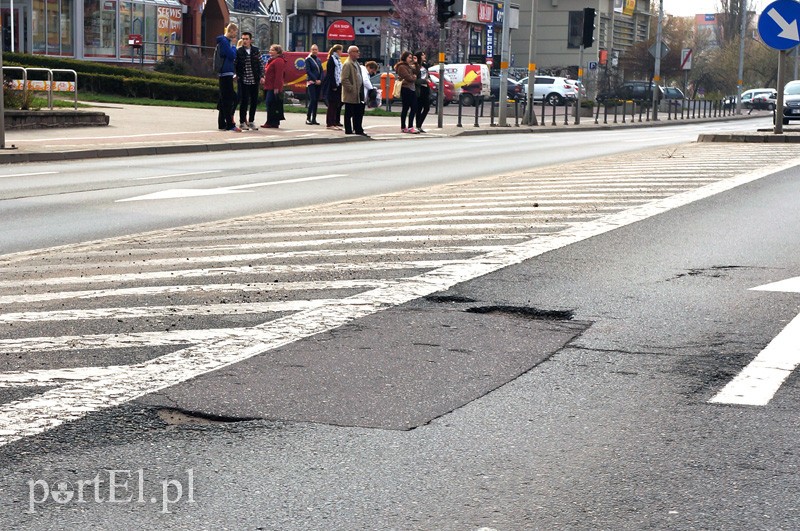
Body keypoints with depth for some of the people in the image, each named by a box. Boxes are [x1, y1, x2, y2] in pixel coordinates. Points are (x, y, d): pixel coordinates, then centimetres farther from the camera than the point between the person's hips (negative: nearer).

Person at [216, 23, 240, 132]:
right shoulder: (224, 41, -12)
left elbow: (232, 57, 22)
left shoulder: (225, 41, 19)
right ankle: (230, 124, -12)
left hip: (225, 73, 10)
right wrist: (233, 45, -3)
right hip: (226, 73, -10)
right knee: (229, 99, -10)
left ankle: (222, 124, 14)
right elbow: (232, 55, -17)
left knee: (224, 99, 11)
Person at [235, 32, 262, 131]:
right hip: (243, 81, -4)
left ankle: (251, 121, 18)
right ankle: (242, 122, 4)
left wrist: (260, 76, 6)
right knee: (244, 101, -4)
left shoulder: (256, 51, 7)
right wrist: (237, 75, -11)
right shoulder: (238, 51, -3)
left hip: (254, 81, 4)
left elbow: (260, 64, 11)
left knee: (254, 101, 7)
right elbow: (234, 65, -3)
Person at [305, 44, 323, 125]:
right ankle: (308, 118, -13)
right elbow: (308, 71, -9)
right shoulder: (308, 59, -1)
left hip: (318, 82, 6)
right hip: (311, 82, -6)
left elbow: (321, 71, 11)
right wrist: (315, 79, -15)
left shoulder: (319, 60, 16)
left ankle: (314, 119, 6)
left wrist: (320, 80, -6)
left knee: (316, 101, 4)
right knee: (312, 100, -15)